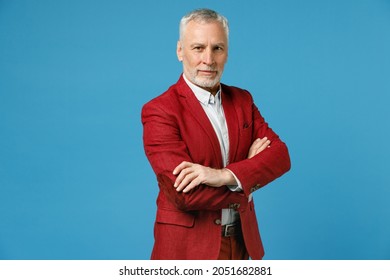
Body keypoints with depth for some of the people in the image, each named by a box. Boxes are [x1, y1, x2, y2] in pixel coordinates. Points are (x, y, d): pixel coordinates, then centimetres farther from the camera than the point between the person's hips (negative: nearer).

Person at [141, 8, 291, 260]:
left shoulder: (242, 100, 4)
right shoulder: (159, 111, -15)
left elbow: (281, 155, -7)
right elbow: (184, 194, -24)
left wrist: (225, 175, -25)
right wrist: (250, 171, -12)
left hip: (240, 241, 5)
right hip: (188, 248, -5)